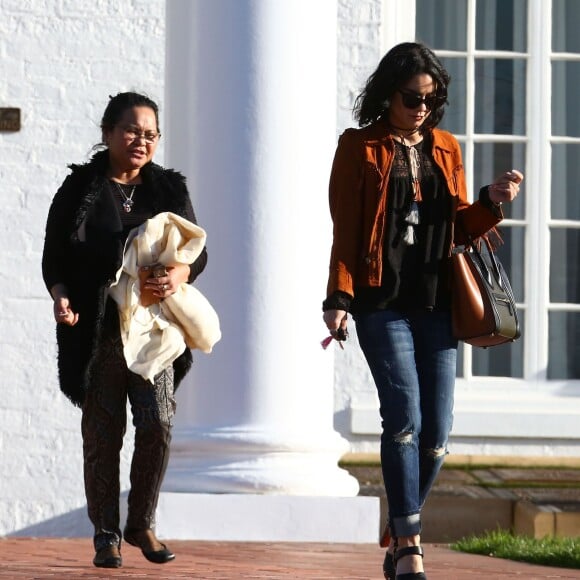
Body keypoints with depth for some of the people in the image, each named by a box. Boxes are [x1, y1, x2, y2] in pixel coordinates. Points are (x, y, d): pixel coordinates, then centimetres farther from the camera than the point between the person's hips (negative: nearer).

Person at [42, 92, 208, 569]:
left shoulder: (170, 189, 12)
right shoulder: (80, 190, 6)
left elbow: (197, 251, 10)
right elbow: (55, 256, 5)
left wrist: (179, 275, -12)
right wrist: (60, 296, -13)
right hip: (96, 332, -1)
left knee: (158, 424, -11)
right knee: (102, 434, 1)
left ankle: (142, 524, 8)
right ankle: (106, 533, 13)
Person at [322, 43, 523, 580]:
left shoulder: (445, 149, 15)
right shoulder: (360, 147, 3)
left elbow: (462, 227, 16)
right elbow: (345, 230, 0)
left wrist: (491, 203, -3)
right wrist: (339, 298, -9)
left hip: (436, 303, 4)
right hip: (382, 303, -4)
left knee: (435, 433, 1)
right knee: (404, 418, -17)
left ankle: (398, 536, 18)